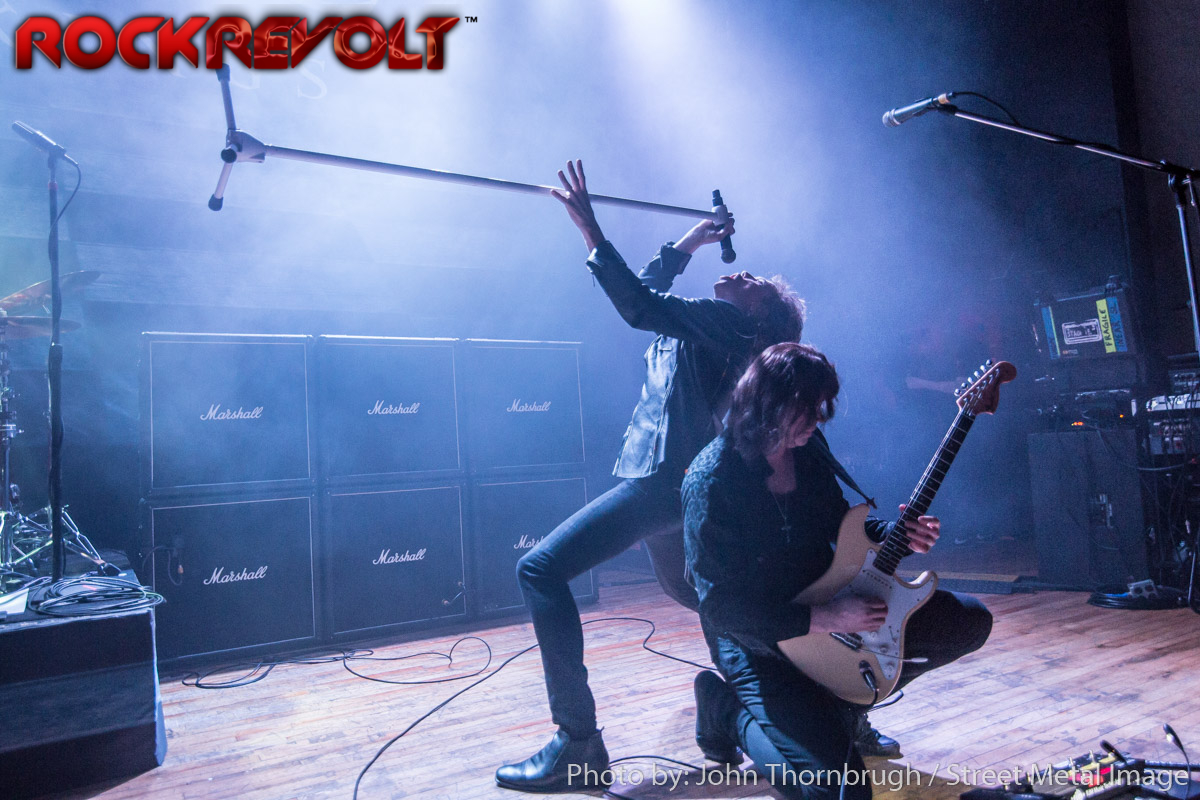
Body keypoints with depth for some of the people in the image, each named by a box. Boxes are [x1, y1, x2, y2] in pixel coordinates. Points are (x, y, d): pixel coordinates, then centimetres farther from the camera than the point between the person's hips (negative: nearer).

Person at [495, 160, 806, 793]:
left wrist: (588, 228, -22)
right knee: (685, 589, 30)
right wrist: (687, 244, 31)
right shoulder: (707, 327, 20)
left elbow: (641, 306, -22)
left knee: (540, 569, -17)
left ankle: (578, 743, -16)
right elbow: (646, 293, 34)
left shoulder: (729, 322, -8)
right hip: (669, 485, 11)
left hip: (666, 480, -11)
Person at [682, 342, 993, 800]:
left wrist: (896, 534, -7)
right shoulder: (711, 481, -25)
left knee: (971, 621, 7)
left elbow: (839, 522, 14)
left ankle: (843, 701, 14)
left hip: (829, 610, 8)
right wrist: (824, 619, -29)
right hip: (759, 645, -7)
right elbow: (719, 608, -25)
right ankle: (729, 710, 5)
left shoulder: (808, 447, -2)